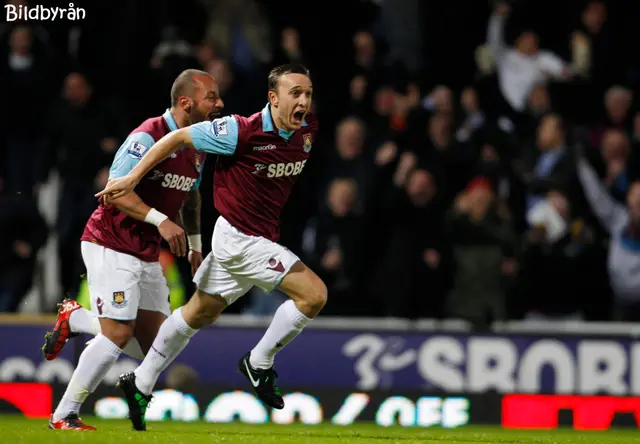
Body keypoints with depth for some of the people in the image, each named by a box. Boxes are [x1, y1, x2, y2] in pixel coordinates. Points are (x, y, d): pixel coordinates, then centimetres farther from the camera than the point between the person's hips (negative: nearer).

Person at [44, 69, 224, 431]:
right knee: (119, 333, -15)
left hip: (148, 255, 9)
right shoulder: (149, 137, -19)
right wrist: (160, 220, -34)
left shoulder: (197, 147, 9)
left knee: (155, 342, 3)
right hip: (111, 247, -8)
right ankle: (64, 415, -5)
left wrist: (196, 245, 26)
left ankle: (75, 319, 22)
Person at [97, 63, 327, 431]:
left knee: (201, 314, 20)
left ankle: (141, 383, 34)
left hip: (260, 240, 8)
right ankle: (259, 364, 3)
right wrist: (132, 179, -11)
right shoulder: (242, 131, -23)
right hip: (240, 238, -8)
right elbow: (178, 138, -13)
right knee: (314, 294, -15)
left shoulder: (309, 130, -4)